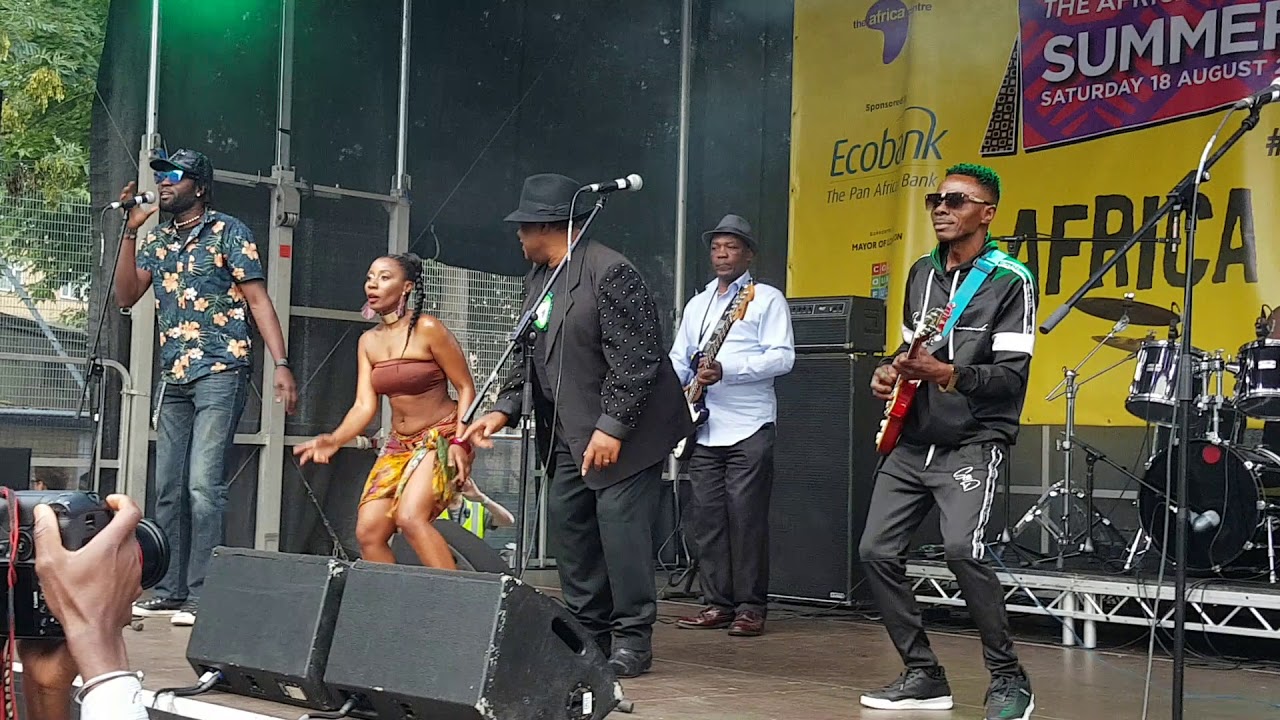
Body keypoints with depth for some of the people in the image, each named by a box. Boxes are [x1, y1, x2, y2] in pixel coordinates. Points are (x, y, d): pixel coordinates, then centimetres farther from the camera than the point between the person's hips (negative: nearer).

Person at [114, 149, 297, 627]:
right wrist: (130, 230, 2)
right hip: (173, 378, 7)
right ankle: (170, 590, 15)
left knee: (203, 486, -13)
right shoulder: (156, 239, 16)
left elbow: (257, 300, -7)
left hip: (221, 373, -7)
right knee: (168, 489, 8)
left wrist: (281, 365, -16)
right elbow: (125, 297, 9)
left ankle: (201, 596, -10)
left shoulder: (228, 232, -2)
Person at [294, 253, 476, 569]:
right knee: (368, 532, -4)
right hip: (399, 445, 7)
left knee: (410, 517, -28)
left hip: (441, 439, -7)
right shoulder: (369, 341, 6)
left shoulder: (428, 329, -13)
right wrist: (334, 440, -19)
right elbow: (365, 405, -1)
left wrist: (460, 442, -20)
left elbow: (466, 388, -9)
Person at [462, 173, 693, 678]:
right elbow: (531, 354, 14)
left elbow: (635, 359, -21)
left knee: (620, 524, -10)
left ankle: (632, 641, 1)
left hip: (625, 428, -9)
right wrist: (504, 409, 2)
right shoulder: (537, 278, 9)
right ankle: (589, 632, 19)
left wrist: (612, 428, -23)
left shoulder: (609, 272, -18)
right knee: (566, 523, 9)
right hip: (569, 429, 9)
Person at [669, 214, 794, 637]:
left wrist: (725, 370, -18)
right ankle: (717, 603, 11)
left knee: (746, 518, -6)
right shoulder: (697, 305, 22)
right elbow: (679, 360, 23)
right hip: (704, 428, 6)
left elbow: (782, 356, -9)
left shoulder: (767, 299, 2)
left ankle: (751, 607, -1)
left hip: (749, 428, -6)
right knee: (707, 517, 4)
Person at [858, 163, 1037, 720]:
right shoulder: (921, 272, 13)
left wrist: (945, 373, -28)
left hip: (973, 443, -7)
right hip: (911, 441, 7)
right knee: (877, 551, -1)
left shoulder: (1011, 280, -8)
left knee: (962, 549, -25)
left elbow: (1012, 374, -15)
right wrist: (889, 373, 4)